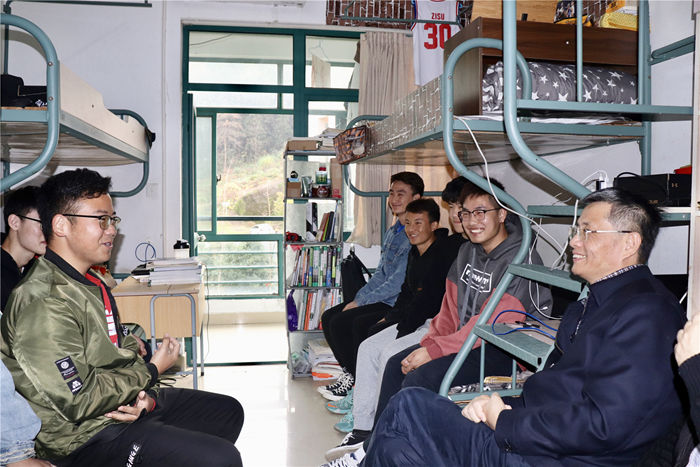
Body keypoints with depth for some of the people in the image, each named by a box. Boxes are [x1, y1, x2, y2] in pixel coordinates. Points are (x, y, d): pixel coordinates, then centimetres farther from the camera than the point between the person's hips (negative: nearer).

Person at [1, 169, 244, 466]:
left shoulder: (90, 283, 11)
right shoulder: (43, 305, -23)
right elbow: (79, 402, -25)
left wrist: (146, 397, -5)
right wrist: (151, 370, -12)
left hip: (126, 405, 10)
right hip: (83, 435, -10)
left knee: (229, 411, 18)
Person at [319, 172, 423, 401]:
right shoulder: (391, 232, 15)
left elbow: (399, 282, -20)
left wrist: (360, 303, -14)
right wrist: (357, 298, 5)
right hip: (381, 299, 10)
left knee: (341, 322, -18)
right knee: (328, 317, 2)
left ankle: (356, 382, -1)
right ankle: (350, 373, 10)